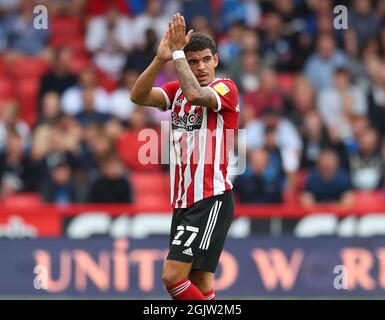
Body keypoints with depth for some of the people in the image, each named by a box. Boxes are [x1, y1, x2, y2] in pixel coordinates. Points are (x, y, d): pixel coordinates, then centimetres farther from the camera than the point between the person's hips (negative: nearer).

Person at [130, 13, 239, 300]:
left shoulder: (225, 88, -6)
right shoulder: (178, 89, 12)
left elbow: (195, 95, -28)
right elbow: (138, 96, -5)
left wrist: (177, 52, -20)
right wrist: (161, 58, -18)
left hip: (211, 199, -7)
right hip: (184, 200, 7)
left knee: (173, 276, -16)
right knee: (200, 286, 6)